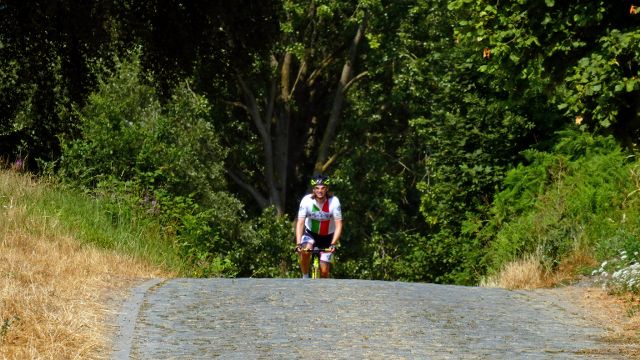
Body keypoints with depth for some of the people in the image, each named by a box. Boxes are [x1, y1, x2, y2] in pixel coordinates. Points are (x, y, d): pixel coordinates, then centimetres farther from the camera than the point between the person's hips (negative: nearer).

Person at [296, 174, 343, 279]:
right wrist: (299, 244, -36)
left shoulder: (334, 201, -23)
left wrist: (333, 244, -38)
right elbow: (300, 223, -24)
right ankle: (305, 278, -8)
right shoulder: (306, 200, -21)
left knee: (324, 271, -7)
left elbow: (338, 225, -25)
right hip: (310, 233, 0)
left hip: (327, 237, 0)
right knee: (305, 251, -31)